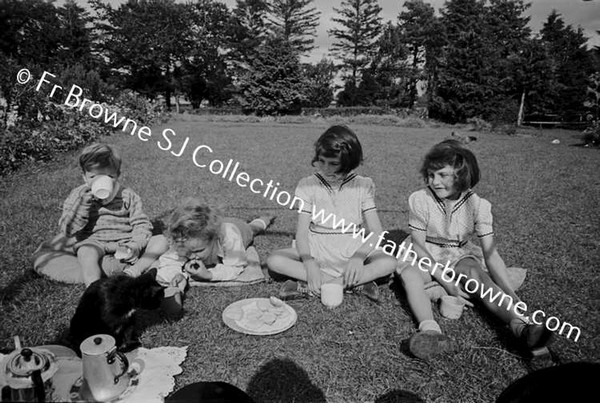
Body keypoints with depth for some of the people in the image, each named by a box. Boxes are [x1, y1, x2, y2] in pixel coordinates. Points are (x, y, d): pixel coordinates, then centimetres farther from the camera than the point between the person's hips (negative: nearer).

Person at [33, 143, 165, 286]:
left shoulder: (127, 195, 5)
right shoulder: (77, 196, 5)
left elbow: (141, 224, 2)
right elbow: (67, 230, -3)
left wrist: (135, 246, -18)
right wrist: (83, 204, -17)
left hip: (124, 242, 2)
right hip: (93, 241, -1)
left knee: (160, 241, -19)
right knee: (86, 252, -37)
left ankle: (133, 272, -32)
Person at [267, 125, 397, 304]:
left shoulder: (363, 186, -3)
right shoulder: (307, 185, -4)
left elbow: (376, 232, -7)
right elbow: (302, 231, -8)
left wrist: (358, 256, -25)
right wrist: (309, 263, -26)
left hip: (351, 254, 0)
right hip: (316, 253, 1)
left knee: (389, 263, -27)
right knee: (274, 260, -24)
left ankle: (306, 287, -27)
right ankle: (355, 284, -24)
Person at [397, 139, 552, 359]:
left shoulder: (478, 205, -14)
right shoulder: (420, 199, -17)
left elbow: (490, 253, -15)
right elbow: (418, 244, -14)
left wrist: (510, 293, -26)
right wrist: (446, 282, -21)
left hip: (459, 255, 1)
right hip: (424, 255, 0)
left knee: (477, 273, -31)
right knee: (409, 275, -32)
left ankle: (520, 324, -43)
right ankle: (430, 330, -50)